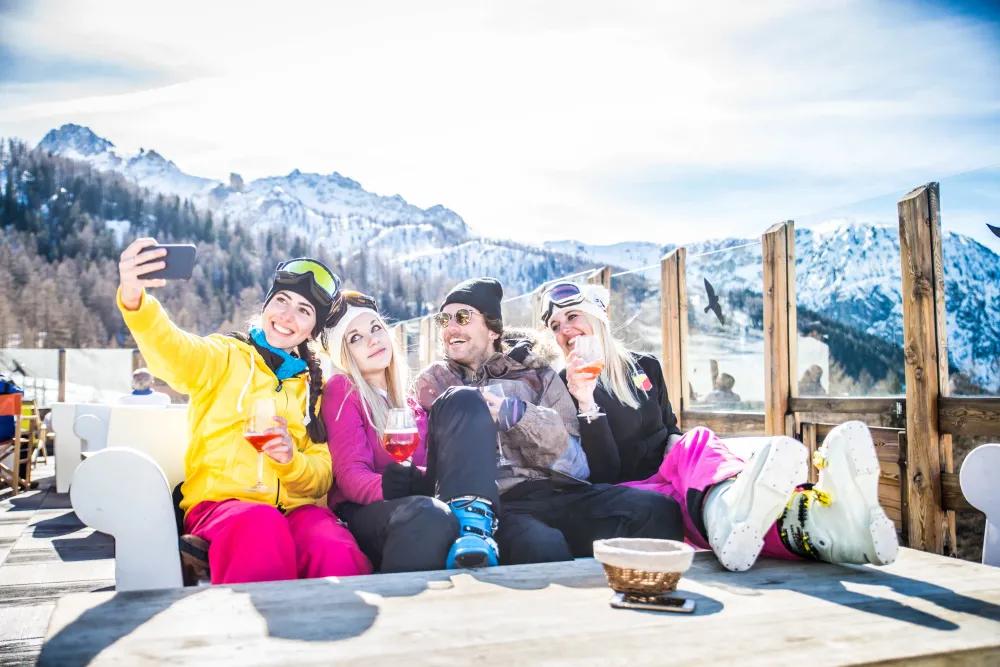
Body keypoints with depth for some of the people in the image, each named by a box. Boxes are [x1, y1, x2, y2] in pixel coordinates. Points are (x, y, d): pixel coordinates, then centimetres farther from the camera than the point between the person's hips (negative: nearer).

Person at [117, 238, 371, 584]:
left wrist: (292, 460, -12)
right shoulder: (225, 355, 8)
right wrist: (134, 300, -37)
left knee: (339, 557, -33)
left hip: (295, 507, 2)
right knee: (262, 528, -38)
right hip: (220, 502, -2)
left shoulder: (315, 385, 17)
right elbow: (174, 352, -16)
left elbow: (322, 475, 12)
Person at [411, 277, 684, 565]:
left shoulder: (535, 373, 21)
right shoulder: (433, 382, 21)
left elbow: (574, 461, 8)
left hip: (560, 490, 3)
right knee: (543, 547, -39)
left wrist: (518, 414, -8)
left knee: (658, 510, -25)